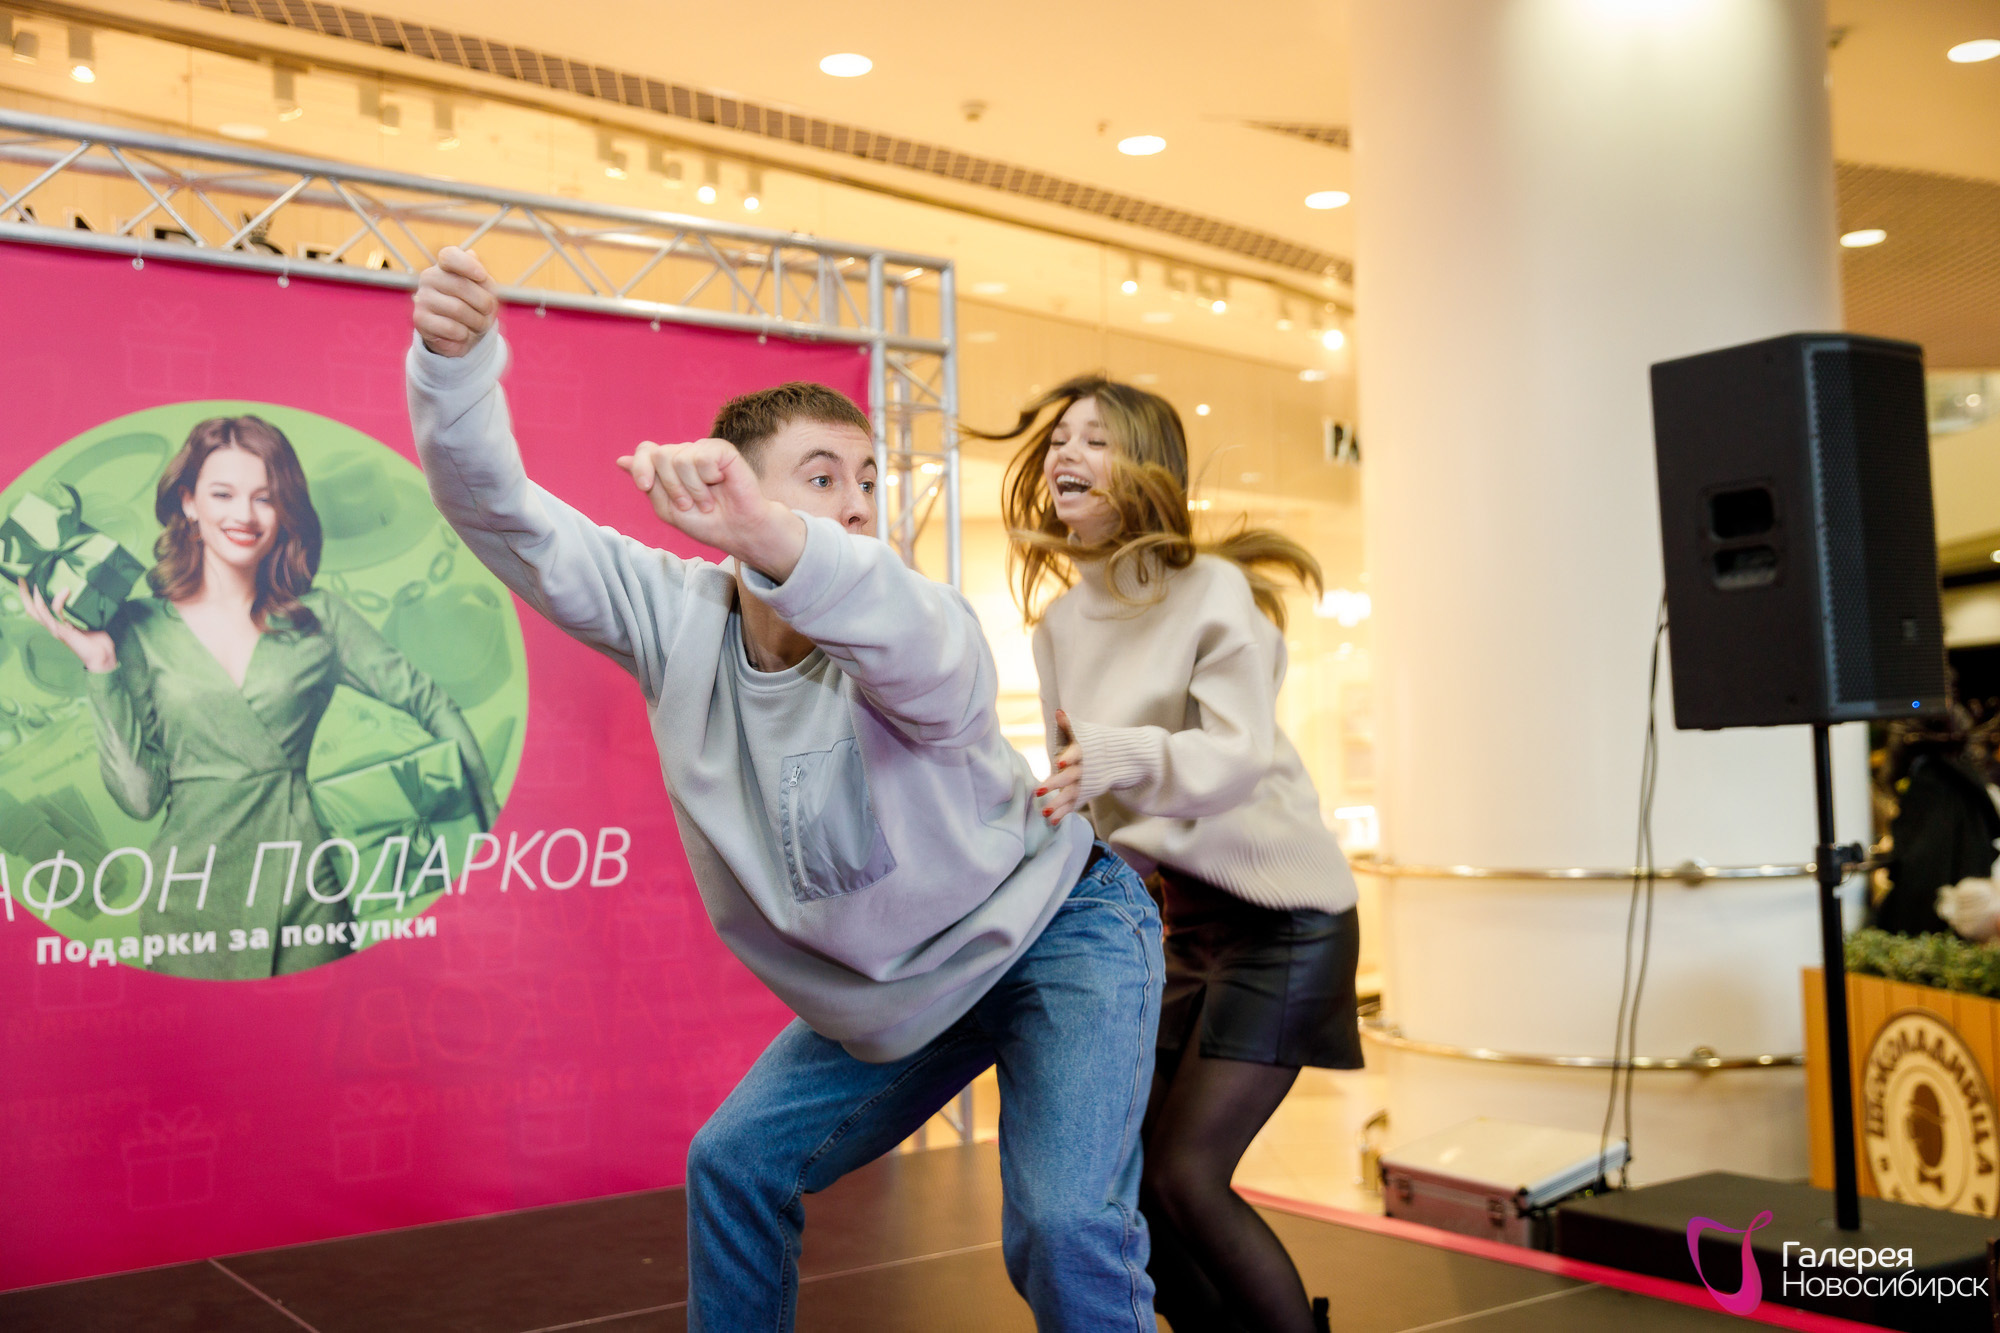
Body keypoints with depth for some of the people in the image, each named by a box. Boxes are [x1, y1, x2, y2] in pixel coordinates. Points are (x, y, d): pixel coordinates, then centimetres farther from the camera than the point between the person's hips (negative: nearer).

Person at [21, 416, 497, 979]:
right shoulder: (141, 627, 0)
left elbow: (430, 702, 4)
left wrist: (494, 828, -1)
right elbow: (138, 795, -3)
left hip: (306, 890, 1)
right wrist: (102, 667, -10)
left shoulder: (319, 617, 2)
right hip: (193, 898, -1)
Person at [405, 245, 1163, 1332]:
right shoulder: (679, 617, -15)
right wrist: (455, 361, -39)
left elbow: (933, 666, -55)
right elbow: (498, 510, -19)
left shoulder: (910, 637, -29)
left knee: (1064, 1227, -20)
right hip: (888, 991, 5)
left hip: (1053, 926, -5)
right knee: (736, 1162, 9)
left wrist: (768, 534, -73)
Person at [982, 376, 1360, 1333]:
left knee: (1184, 1172, -14)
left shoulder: (1214, 591, -14)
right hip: (1173, 912, 7)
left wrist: (1125, 758, -44)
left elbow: (1238, 758, -28)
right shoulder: (1059, 621, 5)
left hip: (1278, 908, -7)